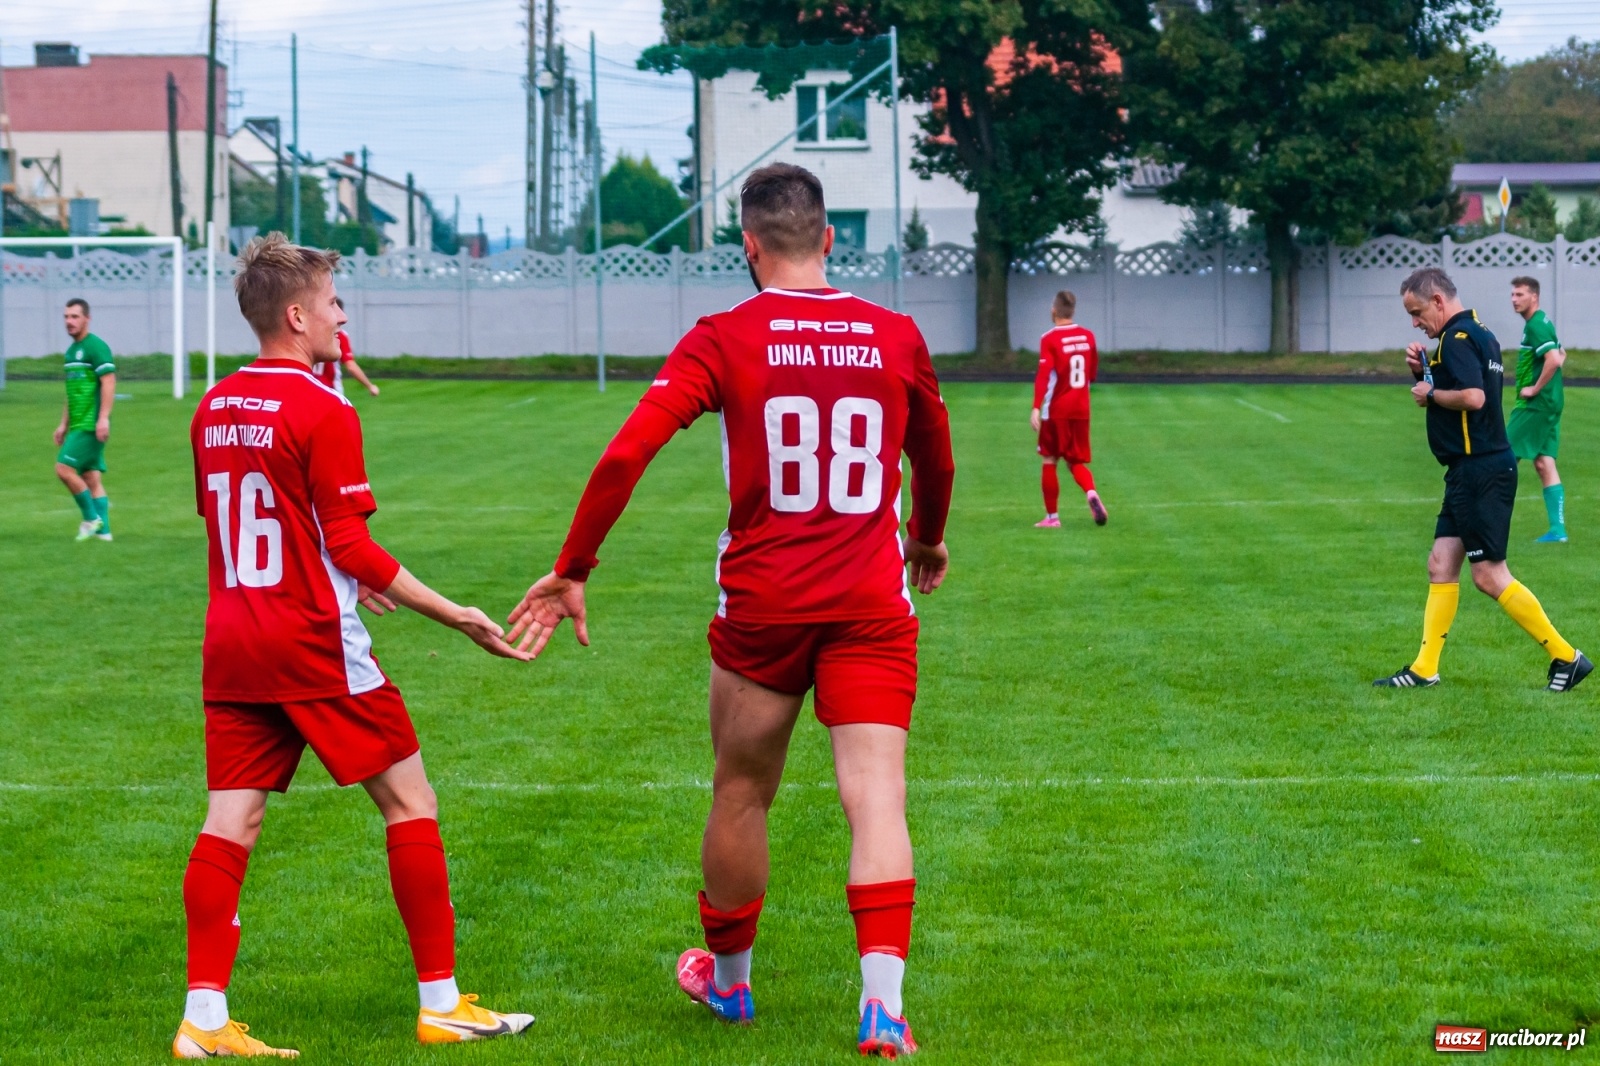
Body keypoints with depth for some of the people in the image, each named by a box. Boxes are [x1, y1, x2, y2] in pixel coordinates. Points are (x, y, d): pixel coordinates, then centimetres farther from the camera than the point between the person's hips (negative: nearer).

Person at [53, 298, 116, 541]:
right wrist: (64, 424, 23)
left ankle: (92, 518, -1)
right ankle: (103, 530, 7)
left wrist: (103, 418, -24)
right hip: (79, 425, 9)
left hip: (91, 425, -9)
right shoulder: (71, 350, 17)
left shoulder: (96, 347, -11)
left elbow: (109, 382, -18)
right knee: (92, 478, 7)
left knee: (64, 469, -12)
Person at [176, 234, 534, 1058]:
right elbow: (351, 546, -15)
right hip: (315, 647, -7)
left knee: (230, 821, 4)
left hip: (232, 642, 7)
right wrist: (455, 616, -11)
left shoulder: (214, 409, 10)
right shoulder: (323, 412, -13)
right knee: (410, 804, 5)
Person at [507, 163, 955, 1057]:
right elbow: (937, 461, 20)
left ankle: (728, 977, 35)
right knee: (877, 796, -3)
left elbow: (627, 454, -14)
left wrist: (573, 570, -5)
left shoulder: (724, 339, -5)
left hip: (761, 605, -1)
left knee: (742, 796, 16)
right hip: (873, 606, 1)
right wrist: (928, 541, 40)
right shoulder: (896, 337, 3)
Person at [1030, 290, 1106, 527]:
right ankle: (1091, 493, -19)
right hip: (1081, 410, 4)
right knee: (1076, 462, 11)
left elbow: (1043, 375, -20)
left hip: (1056, 411, -4)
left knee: (1049, 461, 8)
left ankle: (1051, 517, 11)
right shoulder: (1088, 336, 5)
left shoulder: (1050, 339, -11)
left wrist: (1036, 408, -24)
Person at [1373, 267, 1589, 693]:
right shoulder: (1479, 334, 16)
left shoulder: (1458, 338, -15)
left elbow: (1473, 397, -29)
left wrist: (1431, 393, -13)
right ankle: (1424, 669, 11)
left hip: (1480, 471, -11)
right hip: (1470, 470, 11)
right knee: (1441, 565, 9)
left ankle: (1566, 657, -2)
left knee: (1489, 575, -7)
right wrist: (1423, 371, 9)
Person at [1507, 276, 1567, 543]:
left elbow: (1554, 359, -29)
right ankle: (1558, 528, 4)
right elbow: (1560, 355, 29)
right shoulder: (1541, 323, 15)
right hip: (1549, 405, 10)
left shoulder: (1536, 326, -15)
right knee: (1544, 465, 7)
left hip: (1534, 406, -10)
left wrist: (1535, 388, -19)